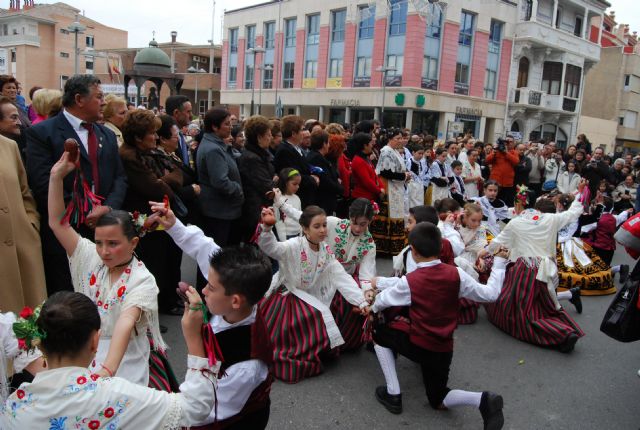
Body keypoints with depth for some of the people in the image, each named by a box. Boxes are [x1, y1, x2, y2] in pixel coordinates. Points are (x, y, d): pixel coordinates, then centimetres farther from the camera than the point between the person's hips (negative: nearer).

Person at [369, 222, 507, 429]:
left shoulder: (409, 281, -16)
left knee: (379, 333, 19)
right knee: (438, 401, 23)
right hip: (444, 350, 5)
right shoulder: (456, 274, -9)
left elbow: (380, 302, -2)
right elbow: (490, 294, 0)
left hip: (418, 346, -4)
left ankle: (393, 394, 11)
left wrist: (372, 308, 22)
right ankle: (483, 399, -7)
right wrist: (499, 264, 12)